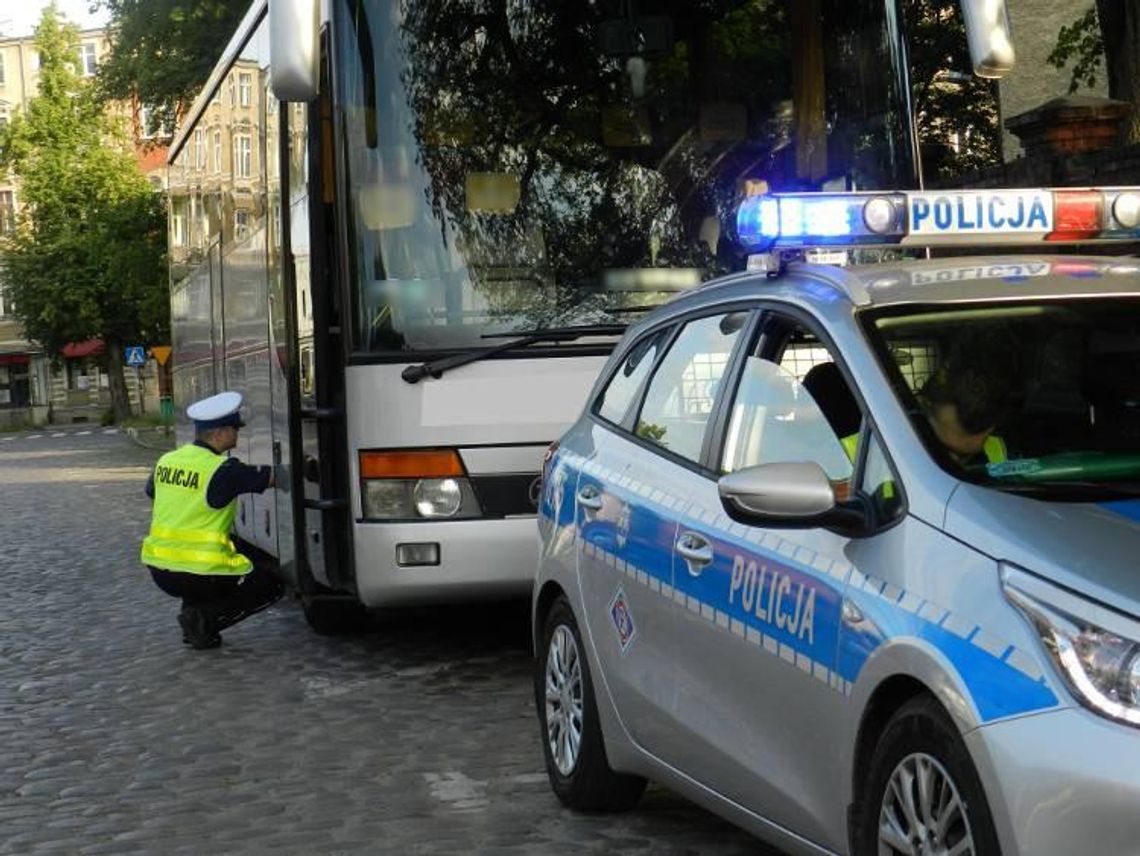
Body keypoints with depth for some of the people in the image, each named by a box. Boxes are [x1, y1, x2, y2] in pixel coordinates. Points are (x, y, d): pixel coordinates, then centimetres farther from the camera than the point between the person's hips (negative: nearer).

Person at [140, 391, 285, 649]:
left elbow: (150, 490, 26)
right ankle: (203, 618, -3)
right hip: (199, 574, -7)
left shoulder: (166, 461, 6)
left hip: (158, 570, 7)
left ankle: (193, 611, 16)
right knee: (270, 586, 12)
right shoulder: (224, 470, -15)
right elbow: (270, 477, -8)